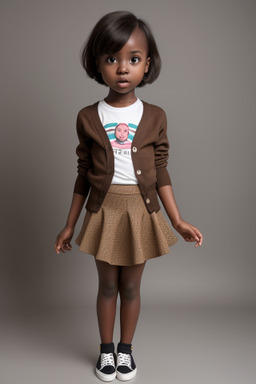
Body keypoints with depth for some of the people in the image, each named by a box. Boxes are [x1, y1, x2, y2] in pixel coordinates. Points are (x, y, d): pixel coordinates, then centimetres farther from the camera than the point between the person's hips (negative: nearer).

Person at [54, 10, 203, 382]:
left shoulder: (155, 117, -4)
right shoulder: (88, 118, -4)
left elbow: (161, 173, 0)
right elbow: (84, 175, 2)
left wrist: (178, 220, -5)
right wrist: (70, 225, 5)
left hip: (141, 212, 0)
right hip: (104, 212, 0)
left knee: (131, 286, 13)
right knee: (107, 285, 14)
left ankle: (126, 349, 35)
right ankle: (106, 349, 35)